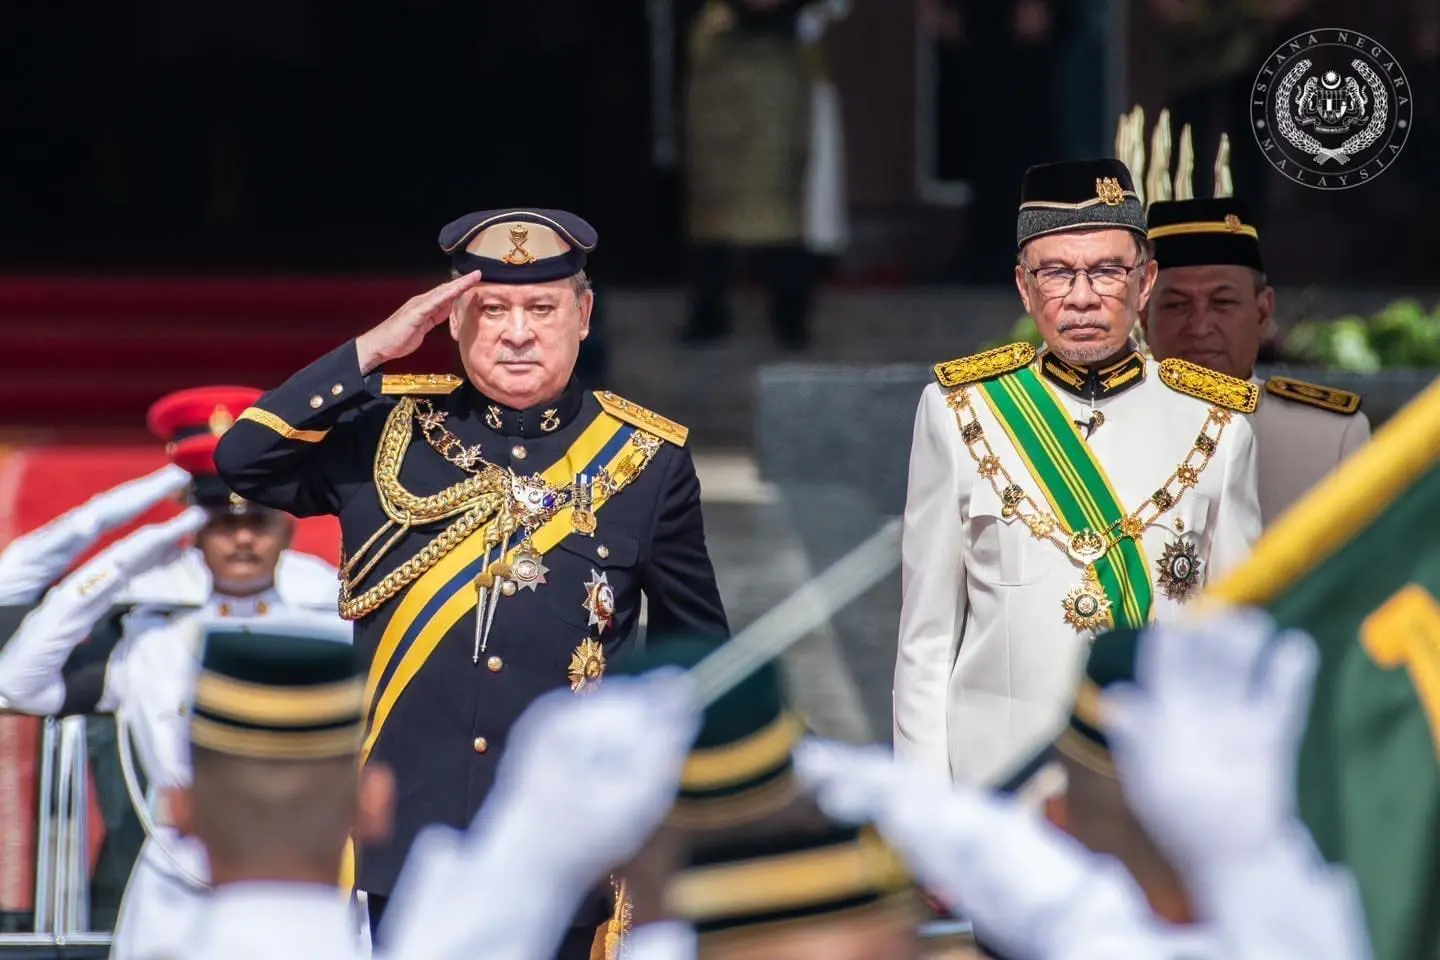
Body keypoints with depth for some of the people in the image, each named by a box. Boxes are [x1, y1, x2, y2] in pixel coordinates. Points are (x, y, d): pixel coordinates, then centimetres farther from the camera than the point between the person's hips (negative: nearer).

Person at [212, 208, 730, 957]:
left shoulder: (645, 460, 3)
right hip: (411, 850, 0)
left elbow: (698, 655, 11)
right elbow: (243, 461, -8)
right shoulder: (389, 434, 4)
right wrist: (370, 352, -12)